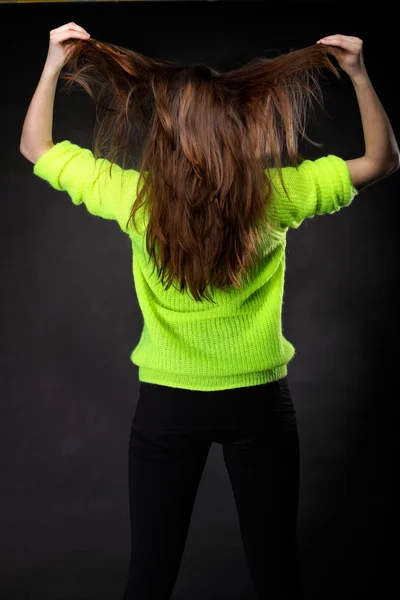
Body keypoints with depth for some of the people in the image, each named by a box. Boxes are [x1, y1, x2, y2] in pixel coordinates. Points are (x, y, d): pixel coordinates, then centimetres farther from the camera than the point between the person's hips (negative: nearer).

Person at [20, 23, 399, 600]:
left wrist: (54, 63, 2)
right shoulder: (276, 196, -14)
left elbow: (36, 148, 1)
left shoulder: (136, 199, -14)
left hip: (168, 406, 0)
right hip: (260, 403, 0)